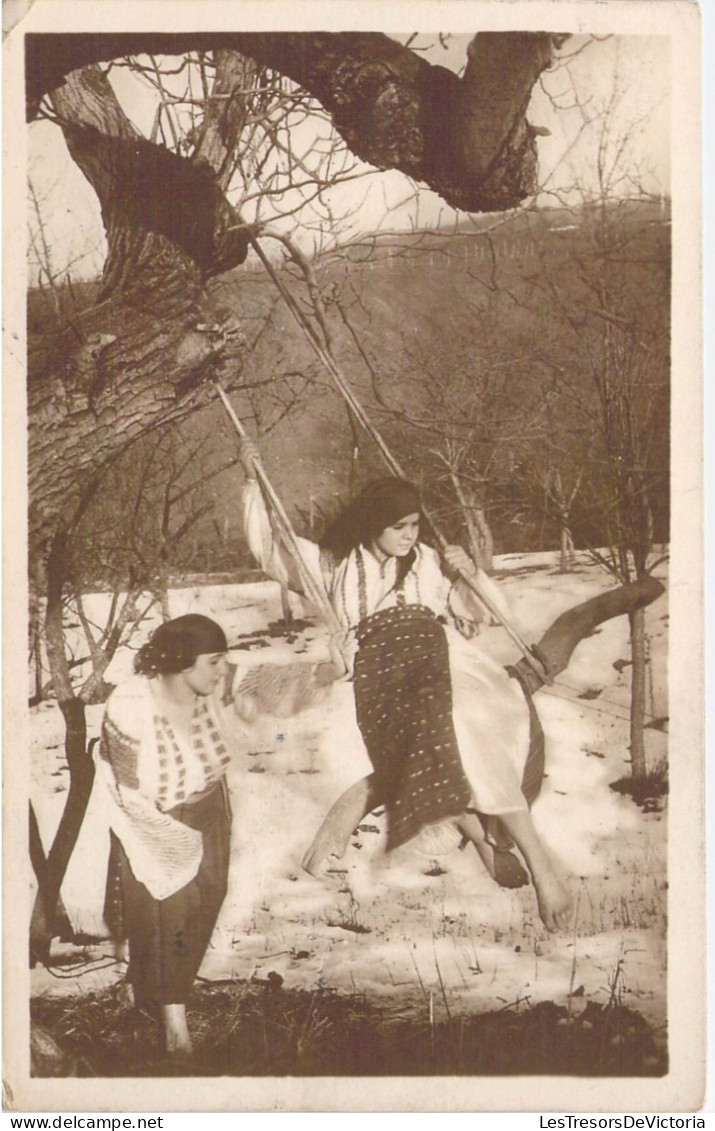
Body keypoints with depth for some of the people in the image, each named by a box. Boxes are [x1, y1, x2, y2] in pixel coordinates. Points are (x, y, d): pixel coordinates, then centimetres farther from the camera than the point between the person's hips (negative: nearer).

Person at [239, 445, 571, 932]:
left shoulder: (430, 563, 24)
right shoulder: (338, 564, 22)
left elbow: (491, 614, 25)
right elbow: (270, 548, 23)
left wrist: (472, 574, 6)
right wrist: (254, 482, 15)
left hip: (439, 659, 2)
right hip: (381, 672, -2)